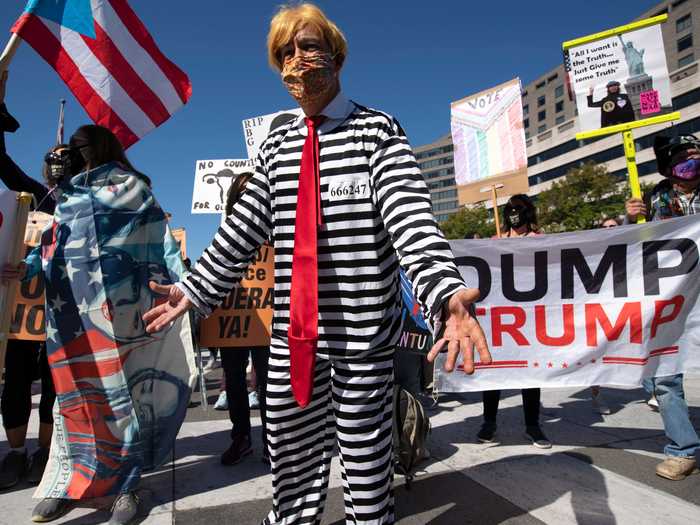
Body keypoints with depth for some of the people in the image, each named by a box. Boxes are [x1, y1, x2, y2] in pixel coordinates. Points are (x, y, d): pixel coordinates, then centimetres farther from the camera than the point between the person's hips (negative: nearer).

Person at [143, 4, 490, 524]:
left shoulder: (378, 131, -2)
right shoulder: (276, 145, 12)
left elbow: (411, 217, -17)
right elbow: (245, 228, 13)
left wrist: (445, 292, -33)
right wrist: (194, 290, 10)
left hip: (364, 335, -4)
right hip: (291, 335, 5)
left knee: (367, 464, 10)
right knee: (291, 459, 19)